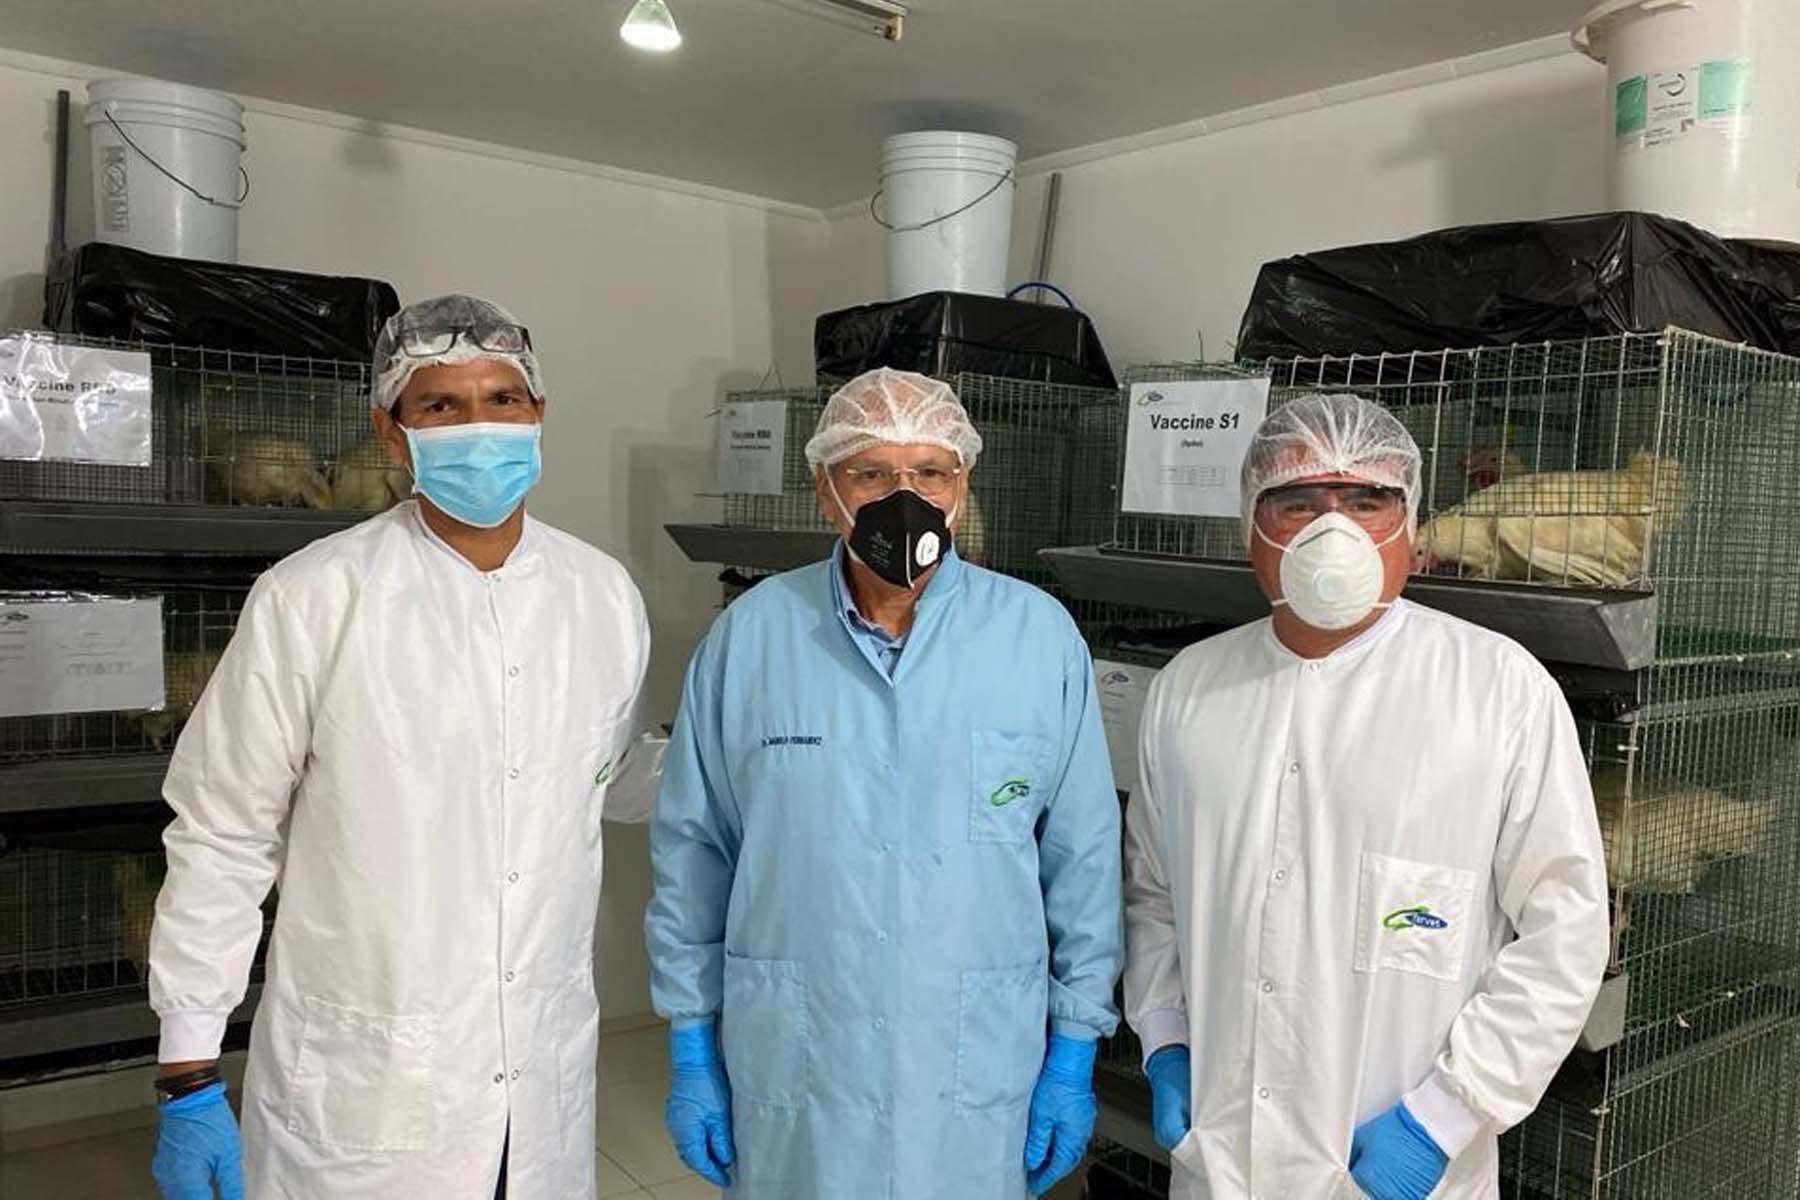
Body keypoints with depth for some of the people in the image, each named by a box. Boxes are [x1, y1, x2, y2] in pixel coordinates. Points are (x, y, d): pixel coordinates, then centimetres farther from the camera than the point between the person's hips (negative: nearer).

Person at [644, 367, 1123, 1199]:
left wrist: (1075, 1051, 2)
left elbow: (1082, 857, 0)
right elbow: (691, 849, 2)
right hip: (787, 1069, 1)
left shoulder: (1041, 636, -7)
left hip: (977, 1075, 0)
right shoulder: (749, 634, -5)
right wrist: (691, 1047, 4)